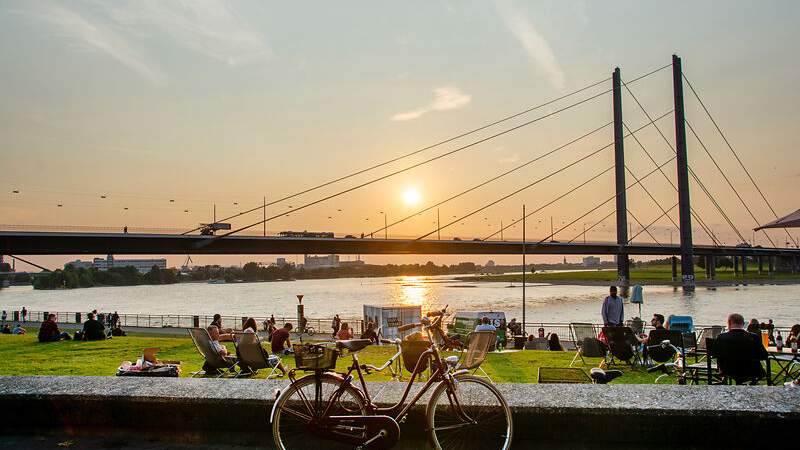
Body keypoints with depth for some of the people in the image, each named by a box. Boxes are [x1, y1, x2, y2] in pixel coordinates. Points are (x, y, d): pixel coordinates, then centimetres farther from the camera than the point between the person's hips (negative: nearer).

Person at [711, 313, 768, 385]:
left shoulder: (722, 337, -13)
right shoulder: (754, 337, -15)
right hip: (751, 373, -1)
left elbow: (713, 354, 0)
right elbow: (764, 356, -6)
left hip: (729, 372, 1)